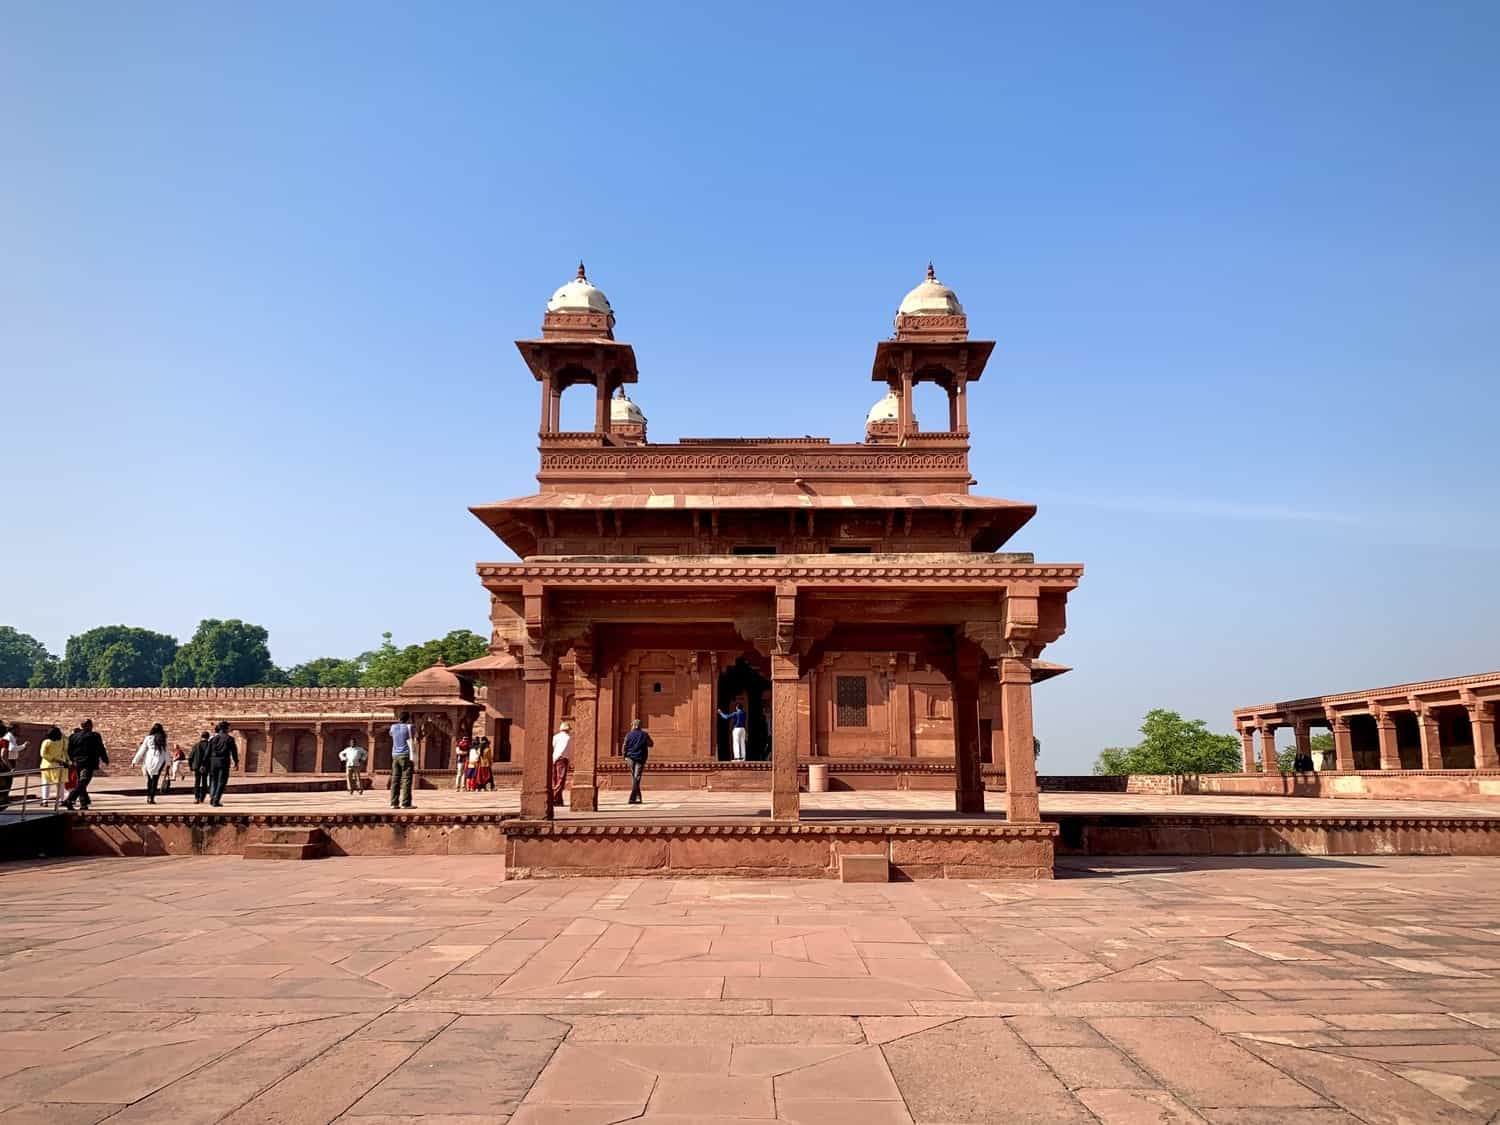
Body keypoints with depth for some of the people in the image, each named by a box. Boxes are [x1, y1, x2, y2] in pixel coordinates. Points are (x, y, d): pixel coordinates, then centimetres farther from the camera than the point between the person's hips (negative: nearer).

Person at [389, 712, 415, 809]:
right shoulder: (408, 727, -7)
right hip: (406, 755, -6)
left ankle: (394, 803, 2)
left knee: (395, 780, 5)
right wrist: (412, 756, -16)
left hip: (395, 755, 6)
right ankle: (405, 803, -10)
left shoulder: (393, 727, 9)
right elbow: (410, 741, -14)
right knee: (406, 780, -6)